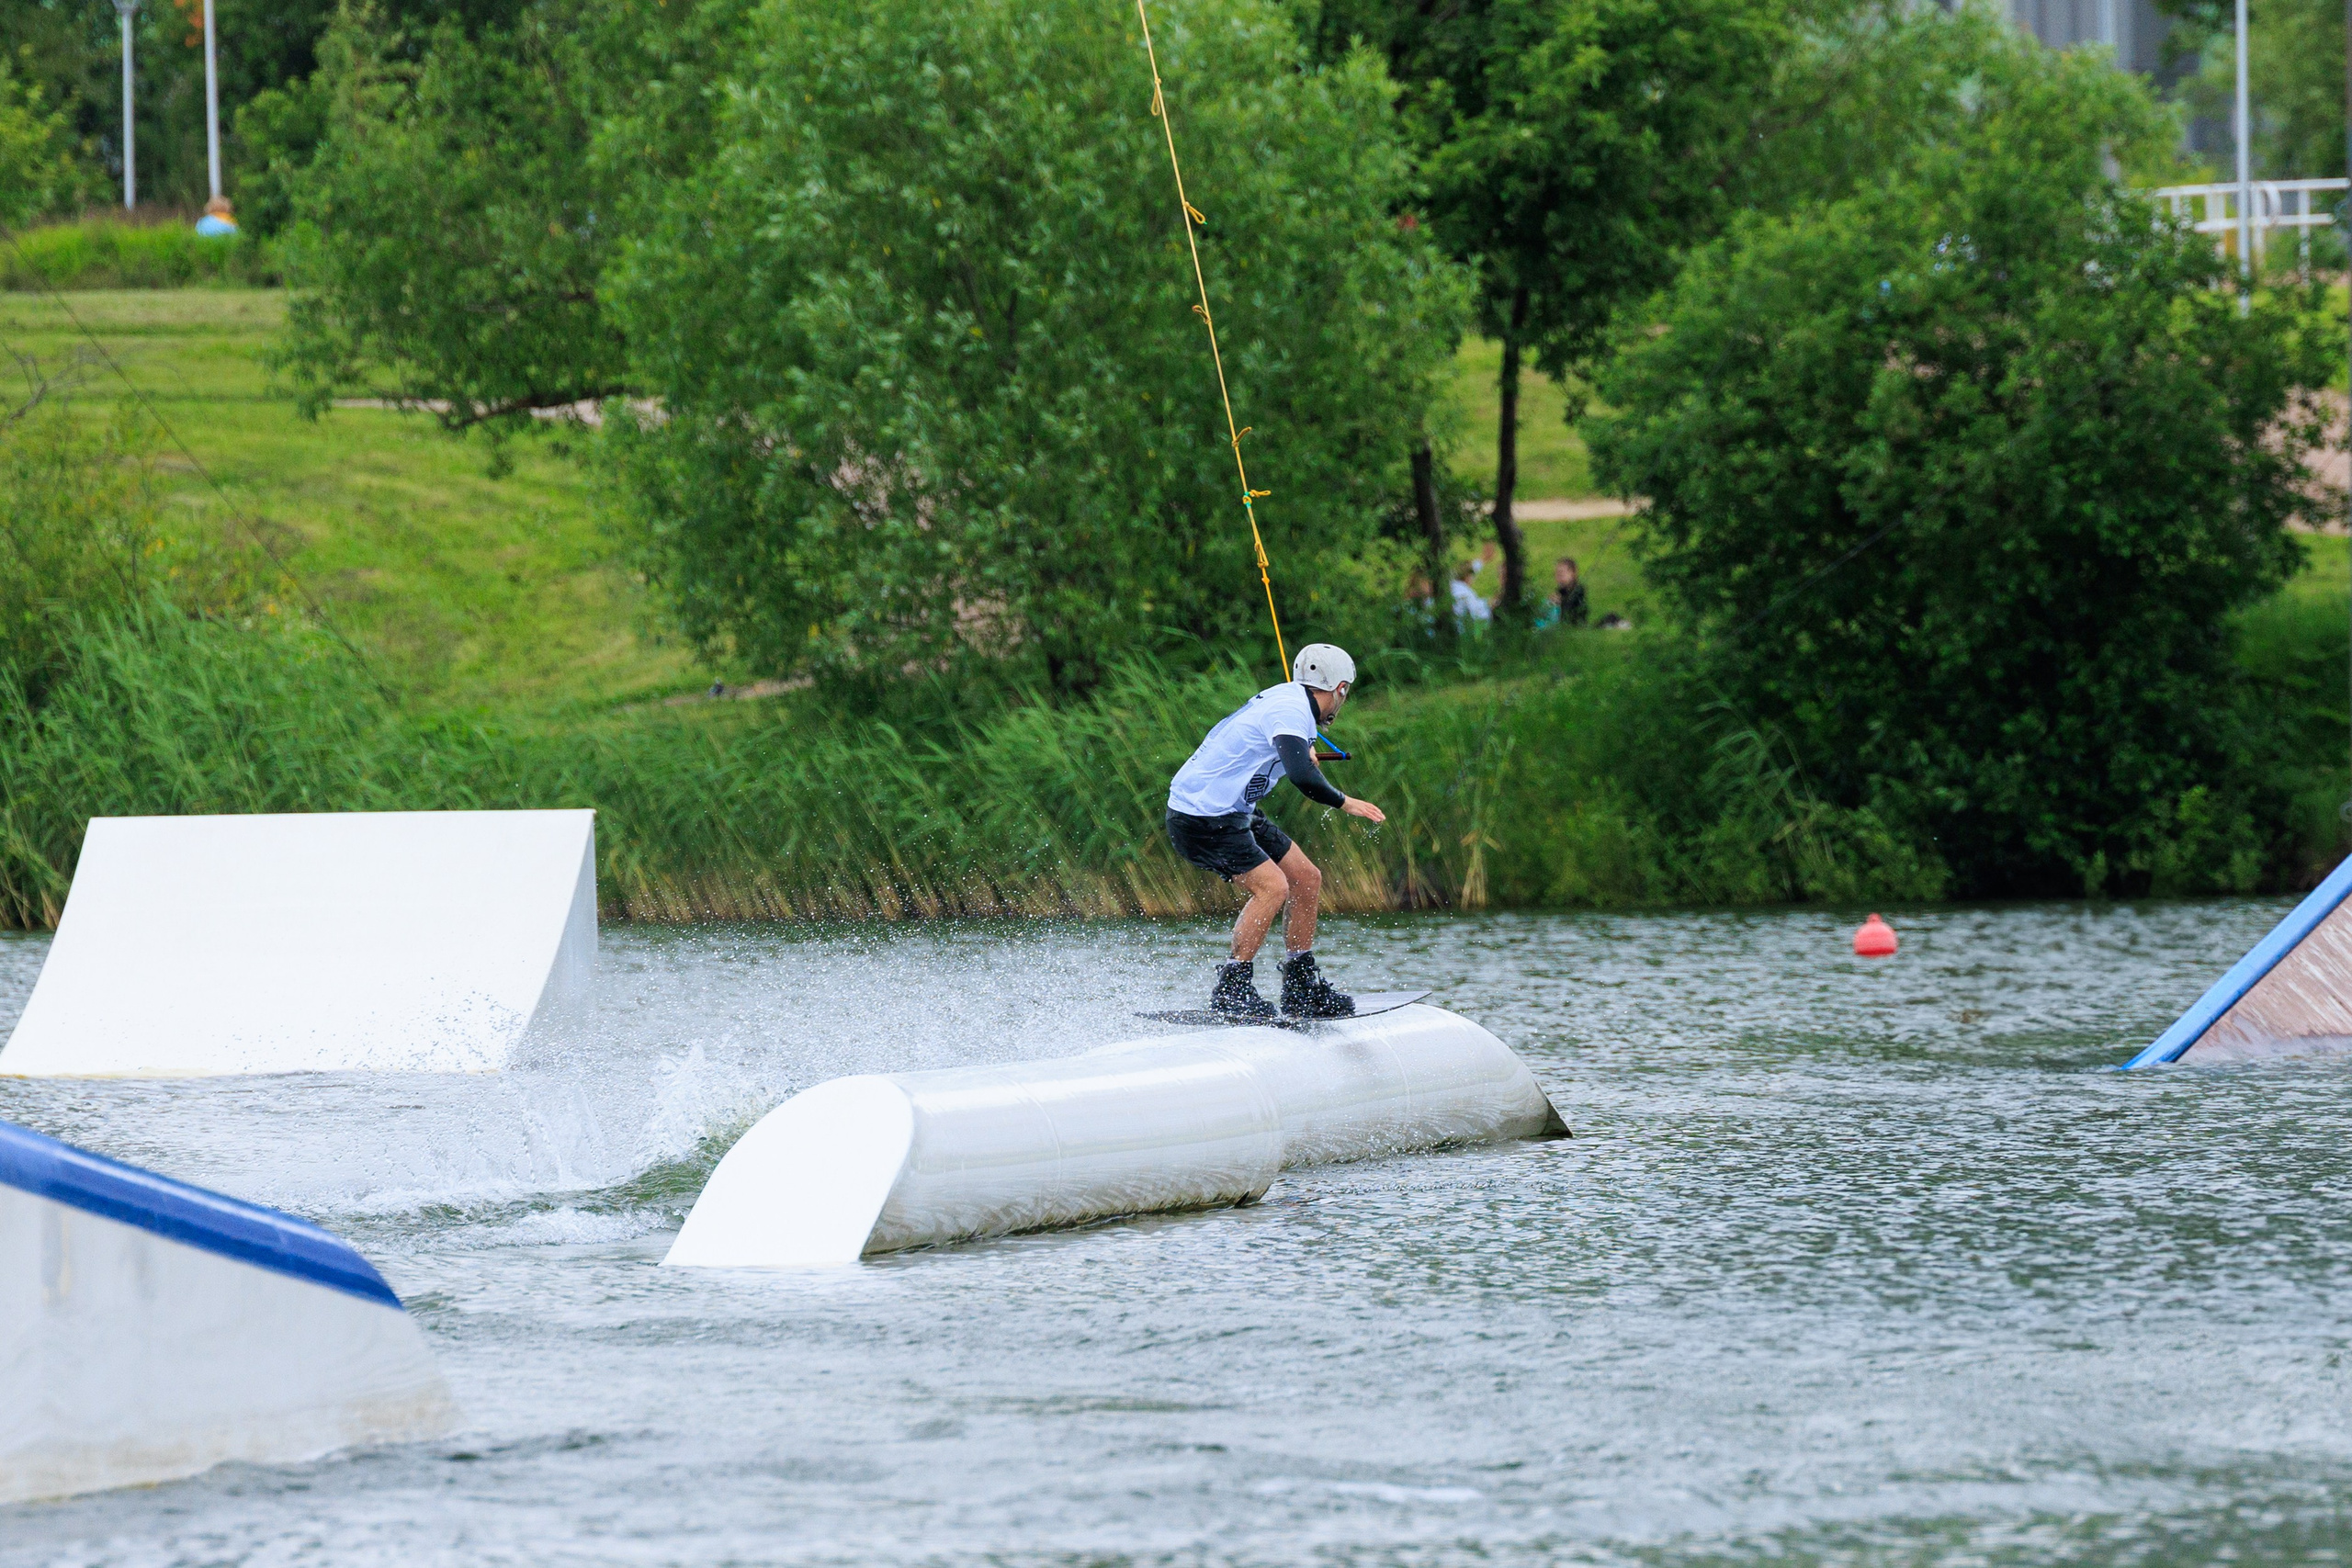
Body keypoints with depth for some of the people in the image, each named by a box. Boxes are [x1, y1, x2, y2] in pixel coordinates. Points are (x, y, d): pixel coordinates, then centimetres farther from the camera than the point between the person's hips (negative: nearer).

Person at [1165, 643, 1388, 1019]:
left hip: (1234, 813, 10)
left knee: (1306, 879, 9)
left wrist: (1302, 753, 43)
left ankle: (1302, 988, 14)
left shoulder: (1287, 698, 10)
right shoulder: (1292, 713, -20)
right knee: (1271, 887, -22)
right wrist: (1345, 803, -22)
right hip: (1201, 816, -10)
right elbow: (1303, 777, -35)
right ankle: (1231, 991, -16)